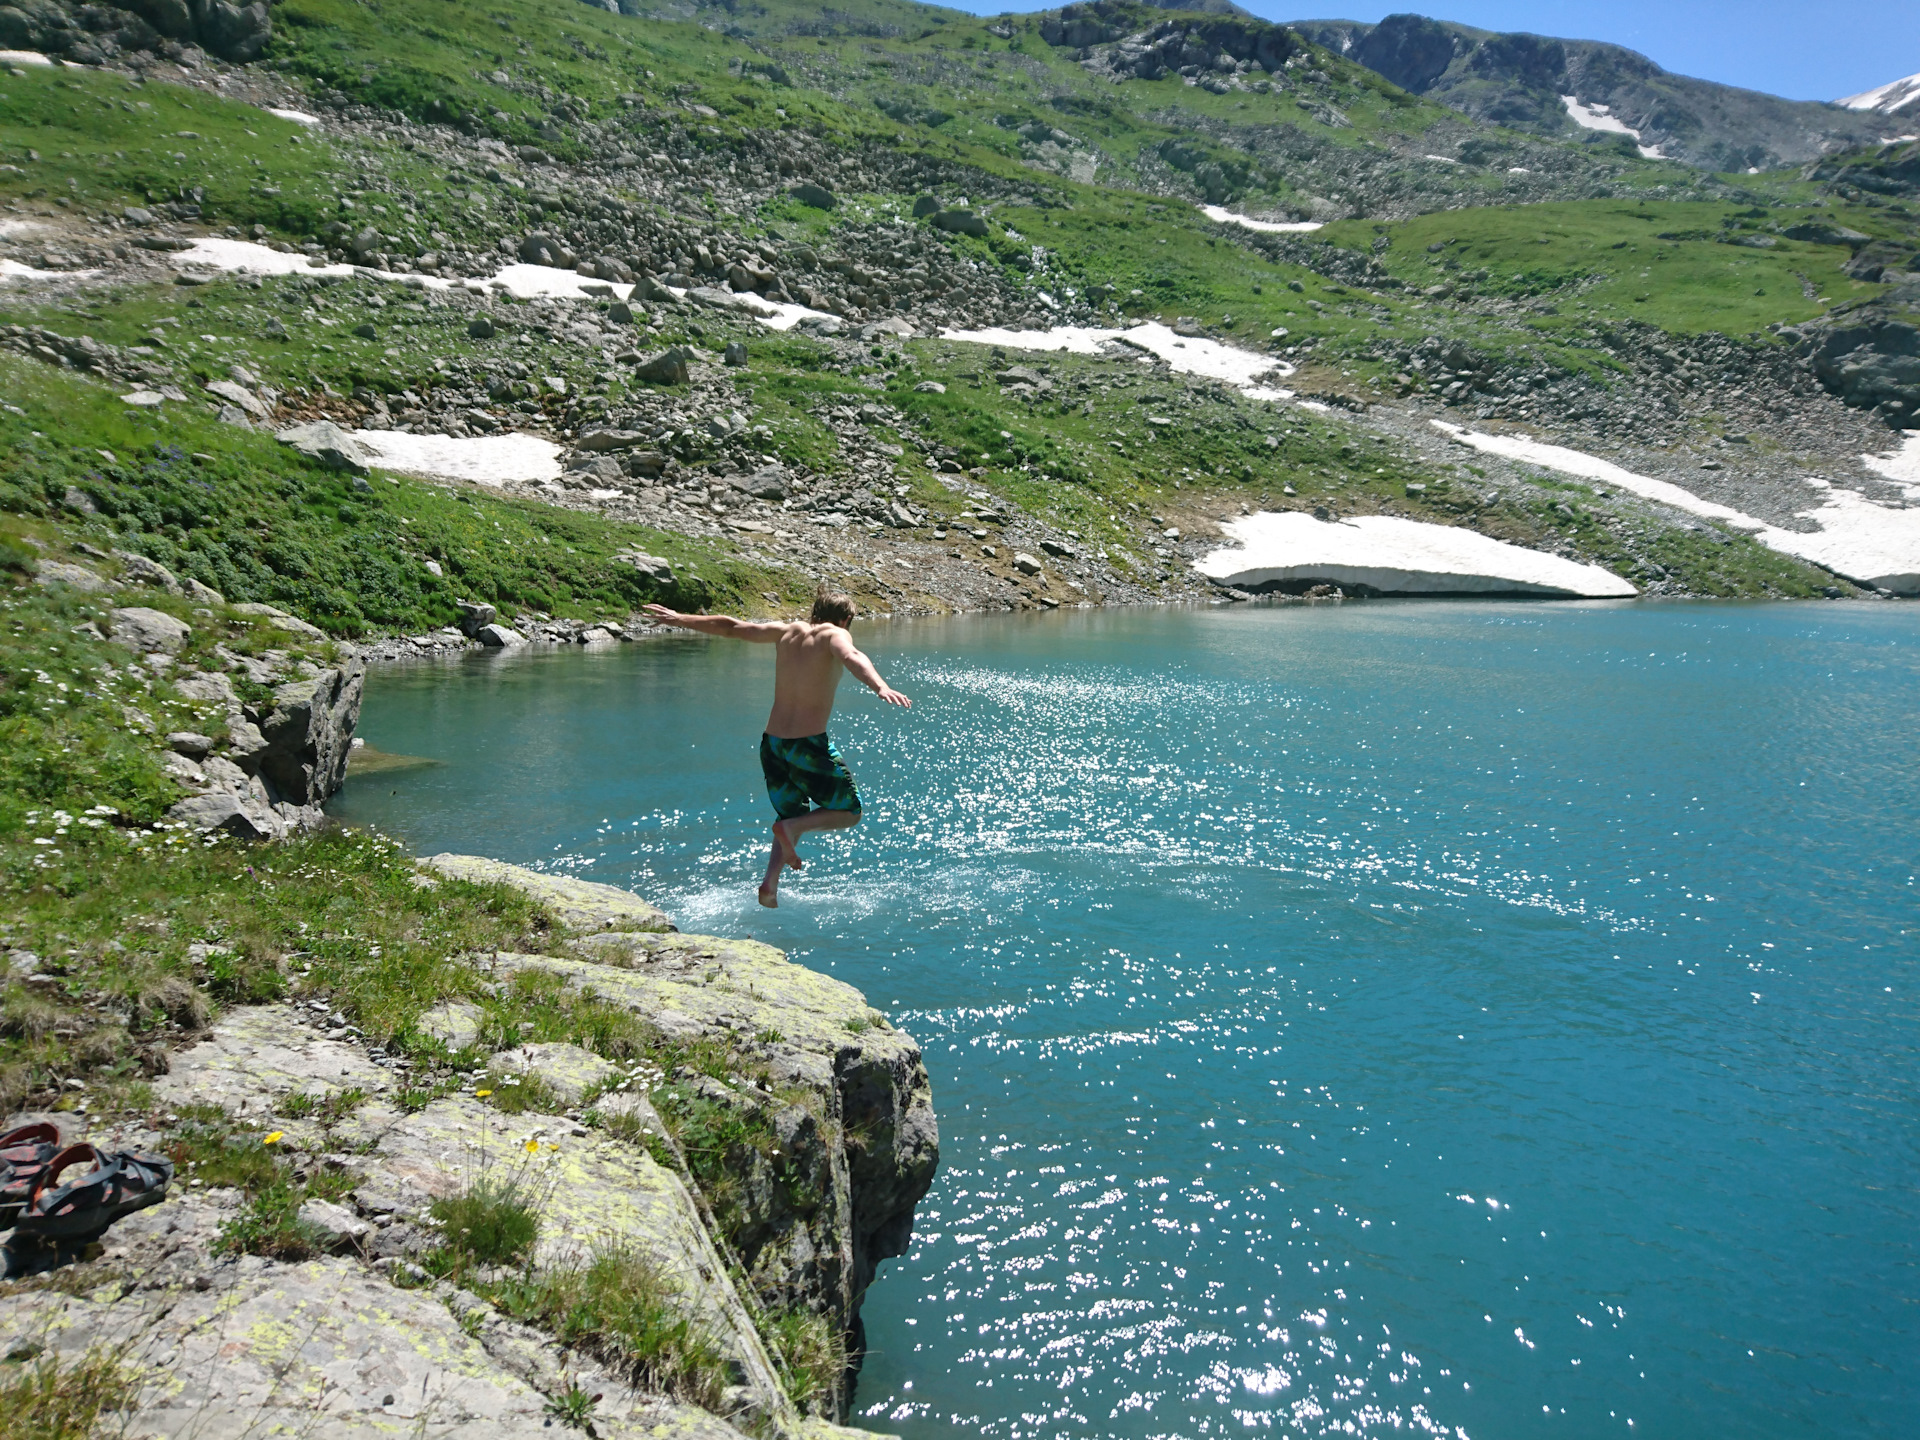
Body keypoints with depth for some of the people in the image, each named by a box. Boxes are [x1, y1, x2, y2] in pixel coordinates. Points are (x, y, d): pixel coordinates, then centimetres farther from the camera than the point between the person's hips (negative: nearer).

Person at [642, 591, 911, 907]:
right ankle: (790, 827, -11)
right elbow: (851, 658, -29)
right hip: (809, 746, -6)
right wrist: (881, 687, -46)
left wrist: (679, 619, 30)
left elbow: (729, 626, 19)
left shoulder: (787, 631, 12)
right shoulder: (833, 634, -5)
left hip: (772, 744, 7)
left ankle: (770, 884, 5)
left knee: (794, 818, 22)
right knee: (850, 812, 10)